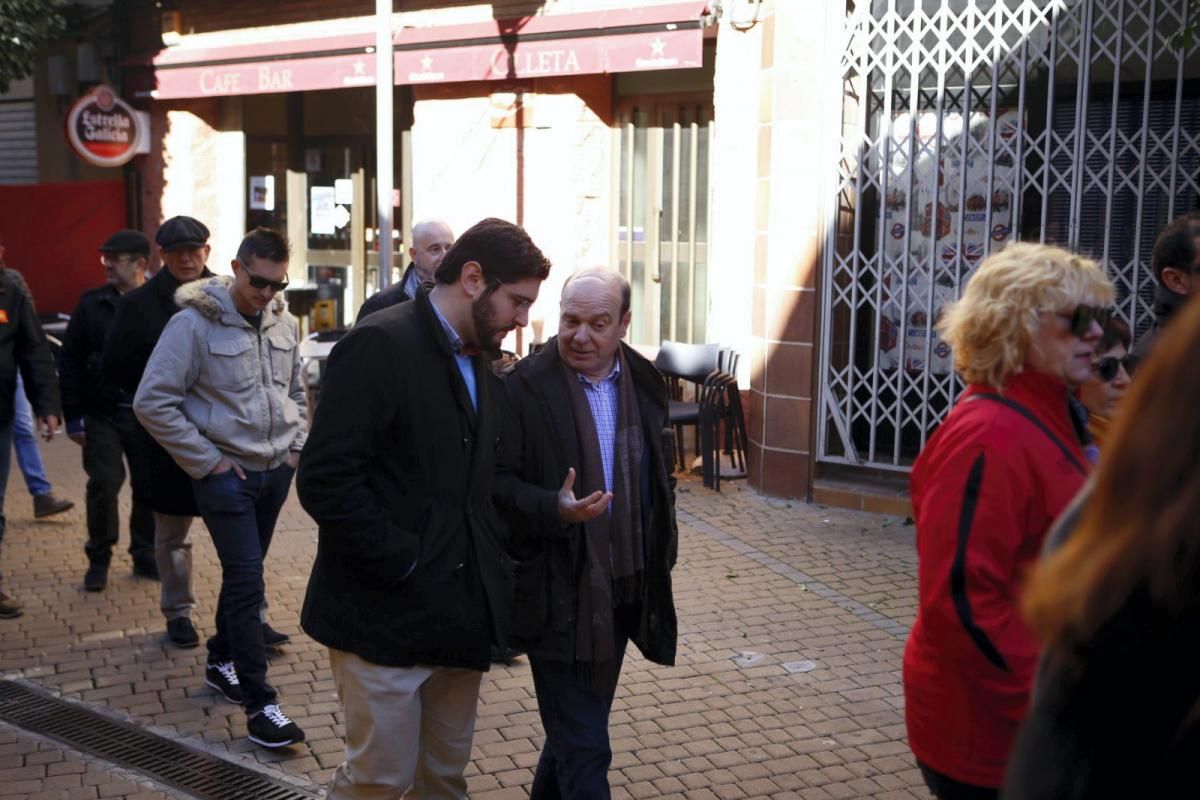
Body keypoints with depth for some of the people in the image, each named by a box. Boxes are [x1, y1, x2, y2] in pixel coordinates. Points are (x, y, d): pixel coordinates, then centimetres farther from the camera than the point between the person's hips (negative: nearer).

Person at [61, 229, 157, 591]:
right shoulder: (91, 304, 1)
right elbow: (70, 363, 2)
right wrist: (73, 416, -2)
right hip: (102, 415, 0)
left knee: (149, 487, 6)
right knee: (103, 484, -4)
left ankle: (145, 554, 24)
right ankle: (98, 559, 13)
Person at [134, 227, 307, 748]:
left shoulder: (283, 323, 5)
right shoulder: (195, 323, -14)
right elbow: (152, 402, -14)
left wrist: (298, 445, 7)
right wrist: (207, 461, -13)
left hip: (276, 471, 6)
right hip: (227, 475, -6)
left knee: (243, 573, 18)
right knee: (247, 582, -8)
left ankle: (222, 662, 37)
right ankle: (258, 703, -1)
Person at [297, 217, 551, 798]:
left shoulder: (481, 366, 13)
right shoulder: (381, 345, -15)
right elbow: (325, 479, -22)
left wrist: (490, 564, 5)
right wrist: (402, 562, -18)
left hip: (459, 617, 8)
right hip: (386, 617, -8)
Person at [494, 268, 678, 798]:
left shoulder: (645, 383, 6)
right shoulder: (524, 387, -13)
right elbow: (498, 481, -13)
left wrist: (662, 552, 15)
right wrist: (554, 509, -30)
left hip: (624, 590, 6)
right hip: (558, 596, -6)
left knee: (575, 726, 21)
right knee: (584, 746, -3)